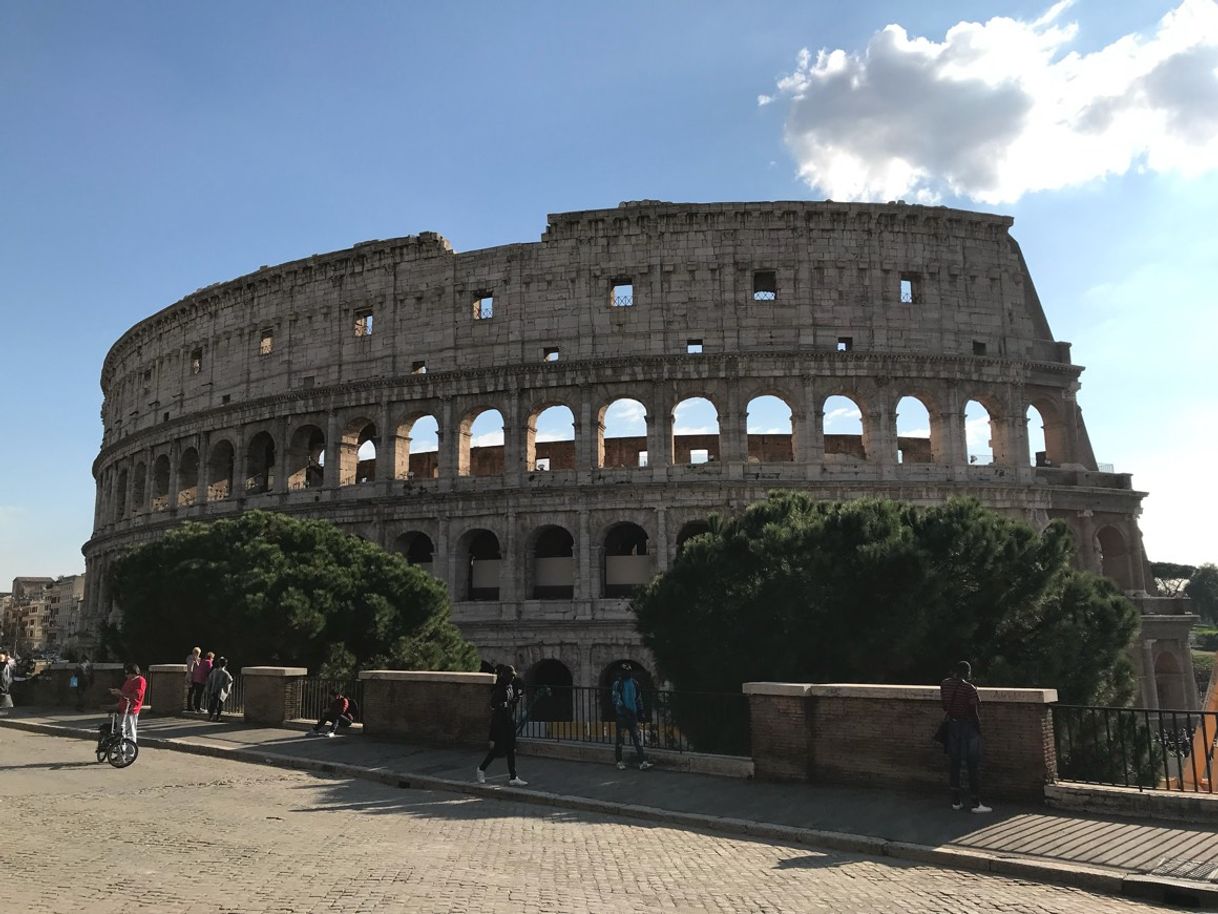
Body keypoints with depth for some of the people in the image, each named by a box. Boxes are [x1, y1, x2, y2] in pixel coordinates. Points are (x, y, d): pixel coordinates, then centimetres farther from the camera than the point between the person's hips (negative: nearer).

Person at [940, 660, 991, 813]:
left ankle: (955, 801, 17)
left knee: (953, 762, 12)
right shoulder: (969, 688, -19)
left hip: (952, 725, 6)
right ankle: (975, 803, 6)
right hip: (968, 726, -6)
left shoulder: (945, 685, 0)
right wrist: (979, 727, -2)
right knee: (973, 764, 3)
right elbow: (974, 712, -15)